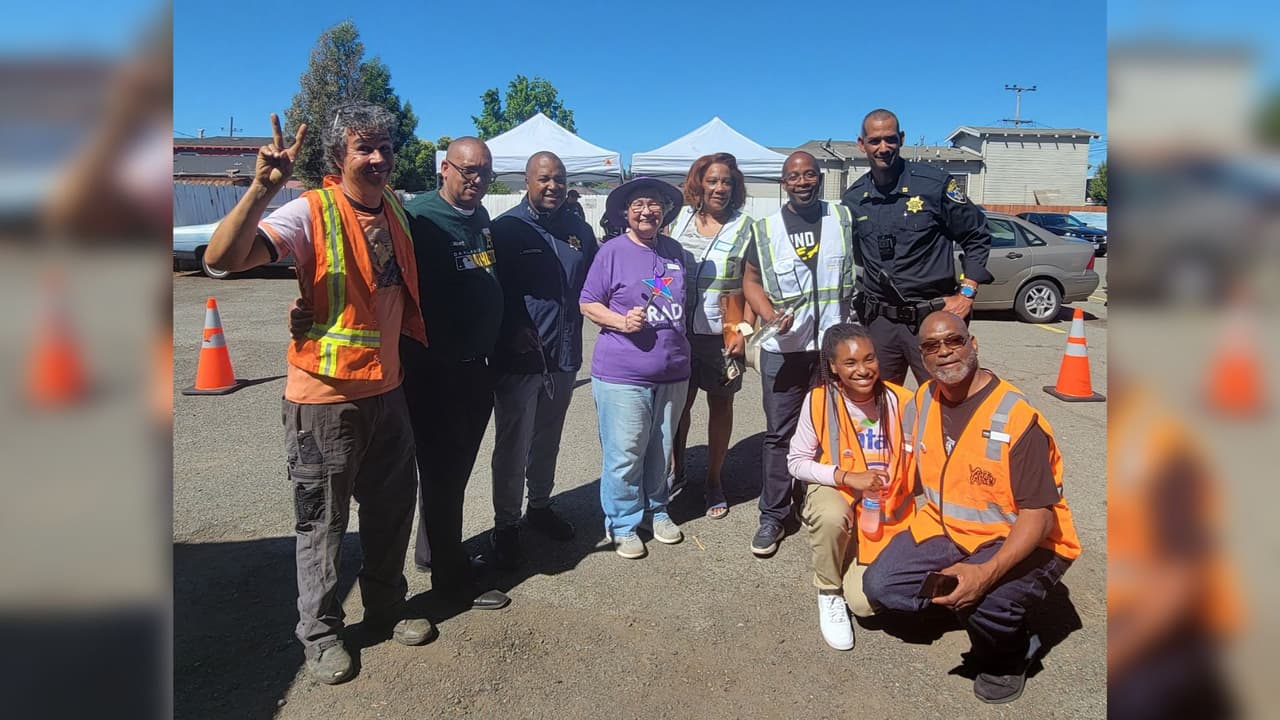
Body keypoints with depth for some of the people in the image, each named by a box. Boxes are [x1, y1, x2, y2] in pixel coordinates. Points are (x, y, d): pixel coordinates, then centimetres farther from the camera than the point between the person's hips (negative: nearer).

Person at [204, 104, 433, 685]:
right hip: (325, 397, -6)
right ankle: (320, 635, 29)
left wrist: (406, 353, 14)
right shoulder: (311, 212, -16)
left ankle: (386, 607, 39)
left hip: (387, 390, 6)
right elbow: (222, 258, -29)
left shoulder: (395, 210, 5)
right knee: (322, 522, 9)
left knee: (392, 509, 18)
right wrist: (263, 187, -38)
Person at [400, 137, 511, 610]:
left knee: (456, 468, 19)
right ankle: (453, 577, 18)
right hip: (434, 371, -8)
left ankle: (432, 550, 38)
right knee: (441, 472, 3)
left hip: (476, 367, 8)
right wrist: (418, 350, -25)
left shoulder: (480, 218, 11)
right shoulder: (419, 217, -14)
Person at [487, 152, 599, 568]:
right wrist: (514, 332, -18)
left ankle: (540, 505, 38)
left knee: (548, 440, 20)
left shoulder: (580, 230, 9)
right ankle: (506, 525, 19)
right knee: (512, 446, 4)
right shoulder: (506, 228, -6)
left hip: (563, 357, 5)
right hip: (518, 358, -5)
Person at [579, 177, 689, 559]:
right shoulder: (612, 252, -6)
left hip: (672, 373, 5)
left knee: (662, 450, 17)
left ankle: (657, 510, 35)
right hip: (622, 374, -5)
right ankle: (622, 525, 18)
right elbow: (588, 303, -4)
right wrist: (622, 321, -20)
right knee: (624, 455, 1)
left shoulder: (674, 251, 9)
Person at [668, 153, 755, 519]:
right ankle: (677, 470, 30)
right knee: (679, 403, 10)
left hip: (723, 334, -2)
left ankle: (714, 481, 23)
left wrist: (744, 329, -12)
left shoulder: (744, 227, -2)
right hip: (680, 331, 2)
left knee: (720, 406, 8)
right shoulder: (680, 220, 6)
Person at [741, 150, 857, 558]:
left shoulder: (845, 219, 6)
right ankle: (773, 516, 11)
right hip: (783, 349, -1)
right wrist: (770, 315, -10)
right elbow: (751, 280, 9)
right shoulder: (766, 230, 6)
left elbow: (862, 272, 11)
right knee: (779, 433, 2)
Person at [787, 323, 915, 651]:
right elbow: (797, 462, -8)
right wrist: (847, 477, -22)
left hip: (889, 511, 1)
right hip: (834, 493, -1)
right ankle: (829, 593, -8)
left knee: (865, 602, -16)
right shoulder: (819, 400, -13)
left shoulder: (901, 402, -11)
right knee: (833, 517, -39)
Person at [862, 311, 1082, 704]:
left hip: (1021, 542, -6)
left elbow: (1039, 514, -24)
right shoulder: (924, 399, -2)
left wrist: (987, 572, -36)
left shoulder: (1016, 417, -23)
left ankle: (1008, 659, 3)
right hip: (946, 529, 6)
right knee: (880, 585, -10)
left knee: (983, 602, -33)